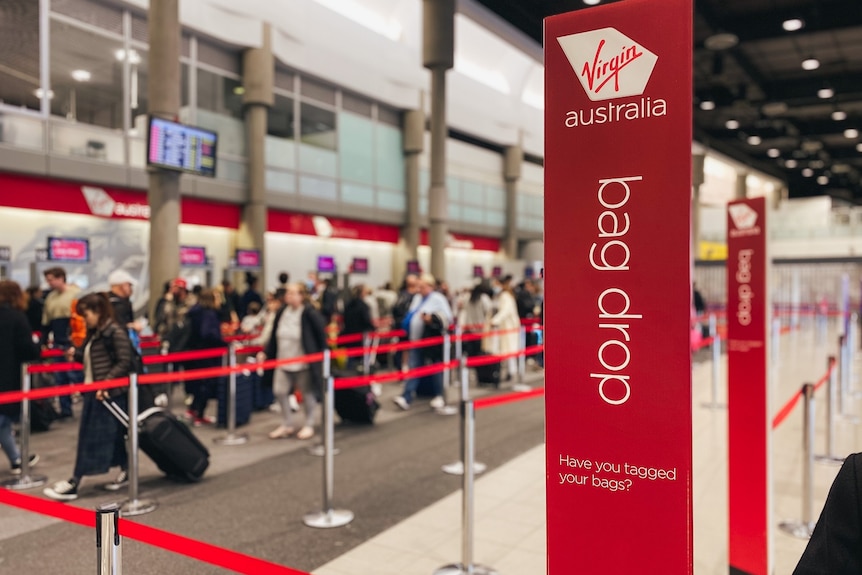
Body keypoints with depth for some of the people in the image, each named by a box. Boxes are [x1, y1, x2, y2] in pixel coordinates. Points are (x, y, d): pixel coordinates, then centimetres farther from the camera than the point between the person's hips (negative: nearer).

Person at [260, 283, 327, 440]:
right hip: (283, 361, 6)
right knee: (279, 391, 5)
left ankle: (309, 425, 26)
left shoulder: (309, 314, -16)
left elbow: (321, 334, -10)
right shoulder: (282, 312, 2)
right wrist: (266, 352, 4)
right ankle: (287, 425, 23)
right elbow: (274, 336, 9)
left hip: (303, 361, -6)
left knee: (307, 393, 9)